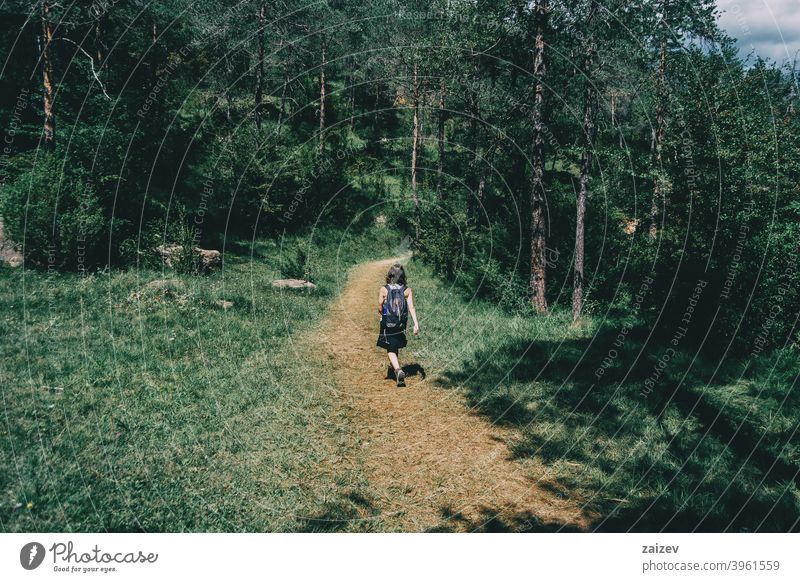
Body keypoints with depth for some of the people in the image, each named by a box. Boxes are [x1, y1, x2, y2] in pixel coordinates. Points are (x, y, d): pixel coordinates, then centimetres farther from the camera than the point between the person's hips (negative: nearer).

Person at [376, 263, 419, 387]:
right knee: (396, 347, 25)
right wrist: (416, 324, -14)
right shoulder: (407, 290, -6)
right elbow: (411, 308, -12)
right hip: (401, 324, 3)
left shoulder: (383, 290, -11)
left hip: (387, 324, -3)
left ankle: (398, 370, -19)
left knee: (391, 349, 2)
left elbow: (380, 308, -5)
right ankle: (393, 366, 42)